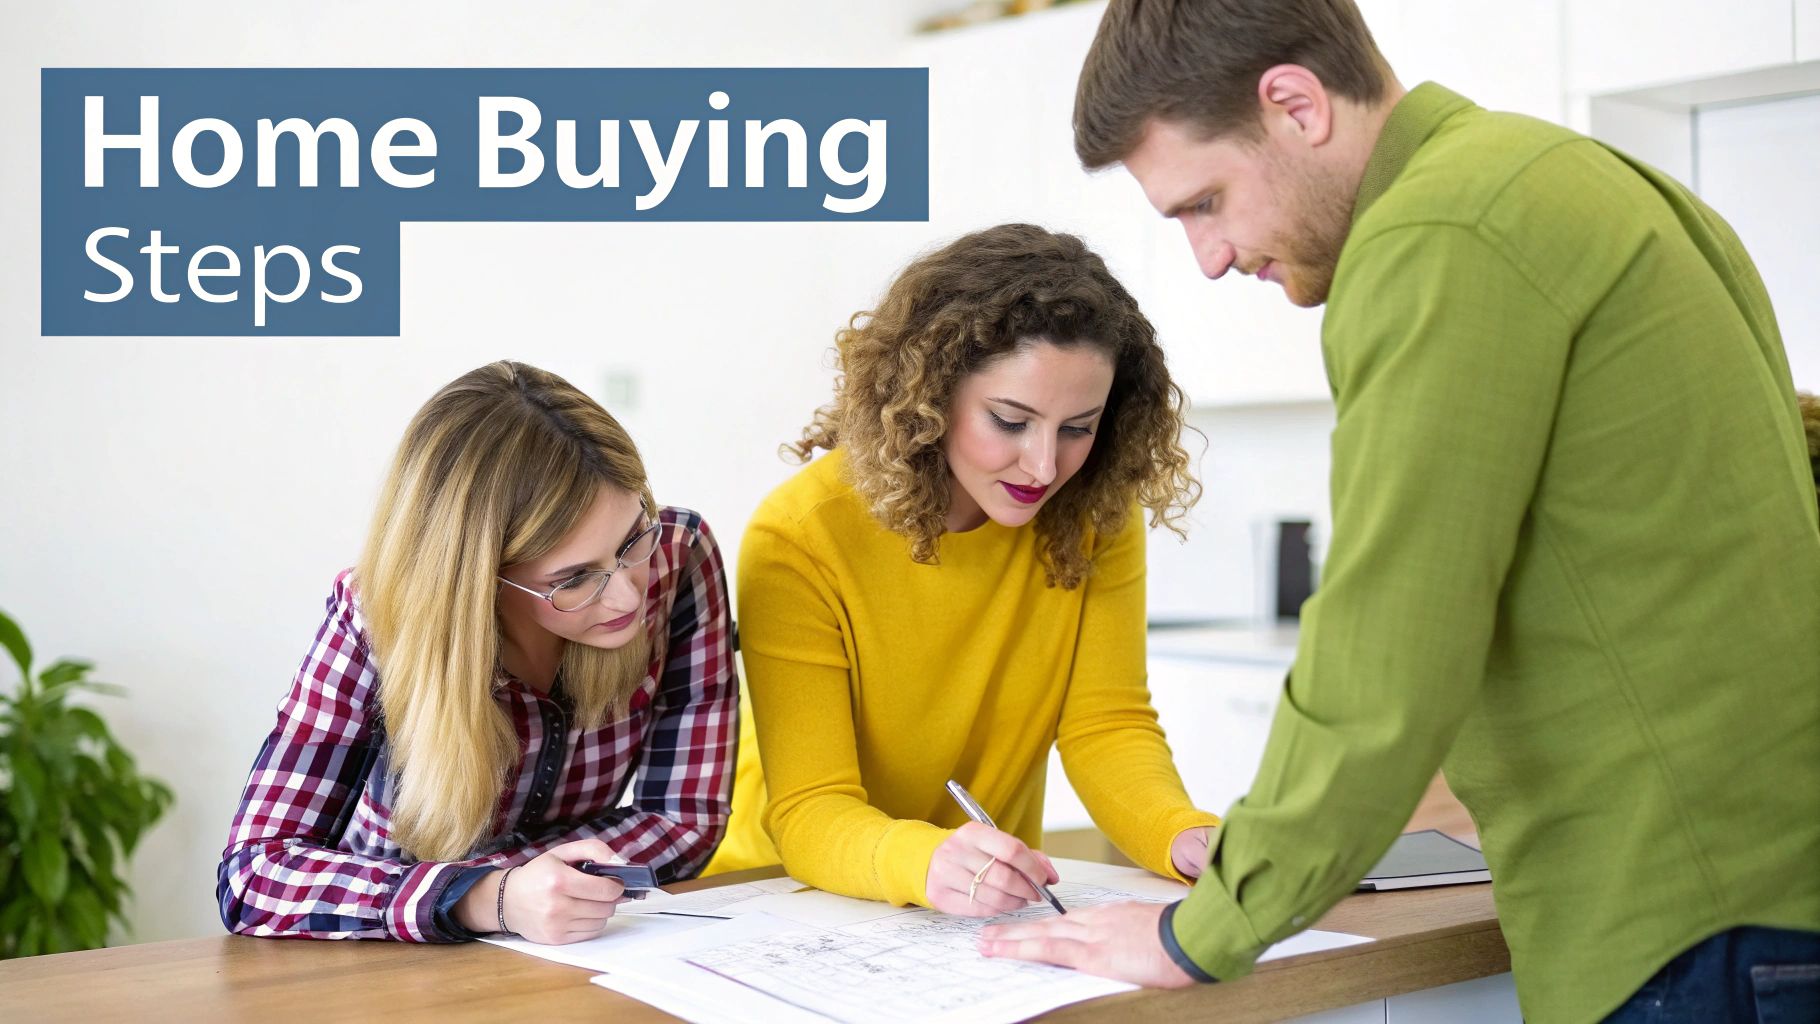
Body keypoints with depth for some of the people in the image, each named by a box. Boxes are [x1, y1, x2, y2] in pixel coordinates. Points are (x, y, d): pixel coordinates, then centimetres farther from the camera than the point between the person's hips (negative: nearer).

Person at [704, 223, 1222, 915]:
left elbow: (1107, 726, -6)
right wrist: (924, 861, -40)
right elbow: (809, 808, -21)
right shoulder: (799, 539, -17)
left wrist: (1186, 838, -25)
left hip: (993, 909, 2)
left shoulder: (1096, 518, -7)